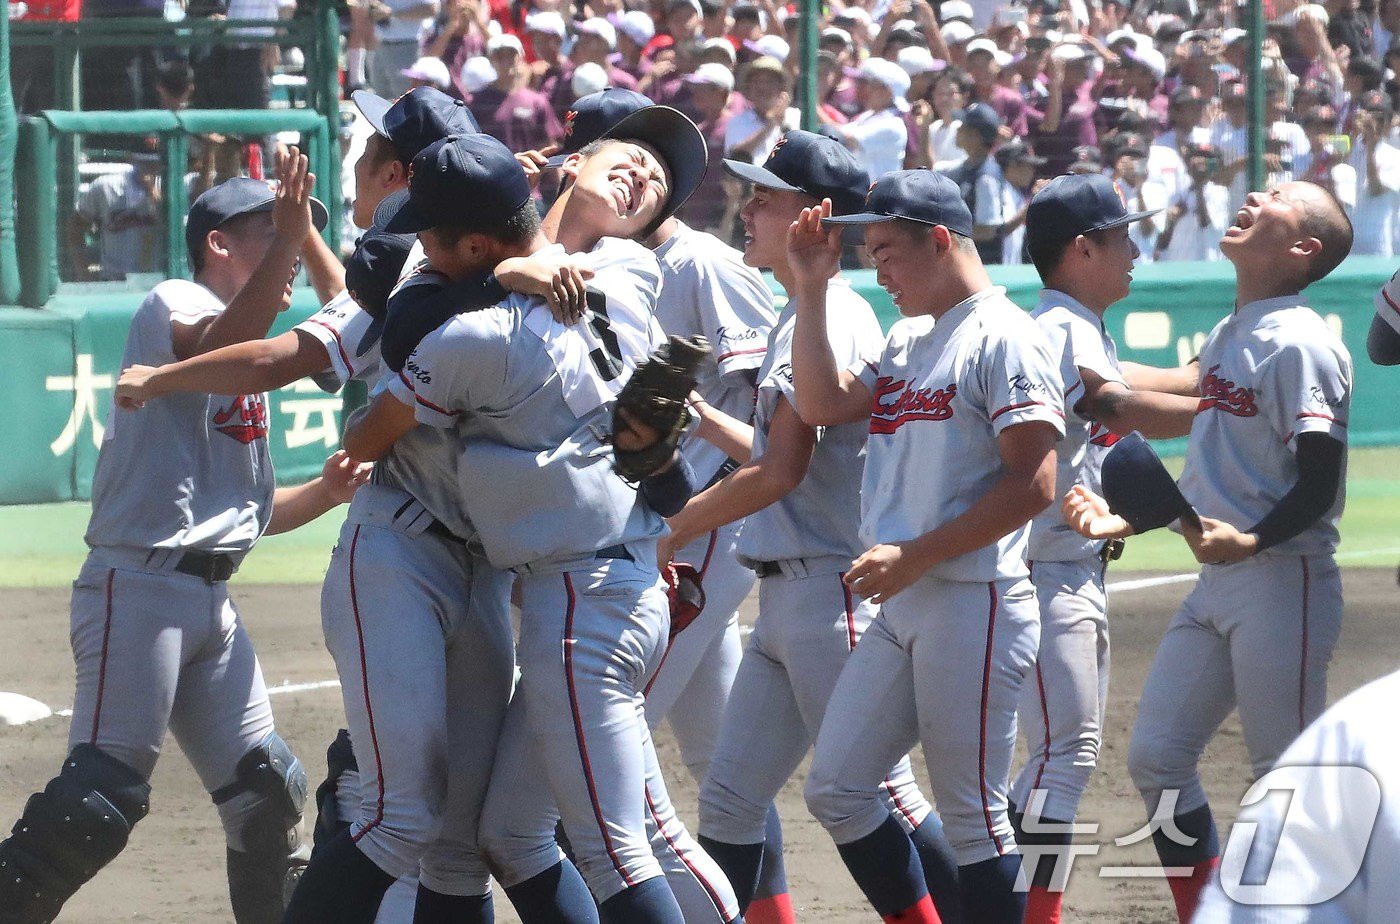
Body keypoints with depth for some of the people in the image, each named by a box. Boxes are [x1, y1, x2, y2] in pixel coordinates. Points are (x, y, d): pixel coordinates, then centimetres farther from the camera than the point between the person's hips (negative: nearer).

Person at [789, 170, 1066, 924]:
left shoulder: (1005, 339, -10)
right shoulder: (908, 341, 17)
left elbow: (1032, 486, -17)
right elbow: (822, 404, 12)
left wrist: (914, 556, -18)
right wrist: (811, 291, 6)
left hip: (974, 604, -9)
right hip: (902, 609, 9)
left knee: (972, 816, -5)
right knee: (835, 790, 6)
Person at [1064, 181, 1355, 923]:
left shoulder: (1298, 342, -13)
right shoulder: (1227, 337, 15)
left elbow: (1318, 483, -19)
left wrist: (1250, 541, -33)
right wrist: (1129, 522, 13)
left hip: (1283, 582, -9)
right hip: (1215, 584, 9)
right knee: (1155, 757, 6)